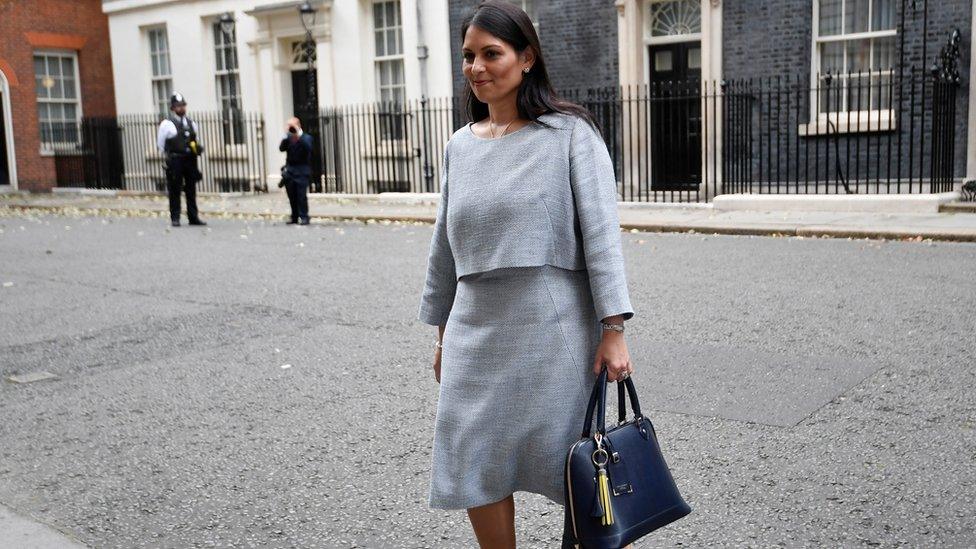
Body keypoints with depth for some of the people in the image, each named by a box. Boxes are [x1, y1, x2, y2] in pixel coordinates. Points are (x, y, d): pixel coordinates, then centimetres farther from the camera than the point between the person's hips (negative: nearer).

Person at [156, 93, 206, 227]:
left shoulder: (191, 123, 13)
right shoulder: (167, 124, -3)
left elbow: (196, 140, 26)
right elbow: (160, 145, 2)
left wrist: (199, 148, 9)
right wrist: (170, 156, 2)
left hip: (190, 160, 5)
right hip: (175, 161, -5)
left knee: (191, 190, 7)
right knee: (174, 190, -1)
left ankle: (193, 217, 12)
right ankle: (175, 218, 5)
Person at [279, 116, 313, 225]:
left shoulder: (306, 137, 0)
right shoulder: (288, 138, 10)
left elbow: (308, 147, -21)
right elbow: (281, 148, -5)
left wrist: (299, 134, -22)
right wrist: (286, 135, -13)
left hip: (302, 171, -4)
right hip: (290, 170, 4)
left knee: (301, 195, -9)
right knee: (292, 196, 7)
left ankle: (304, 217, -3)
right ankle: (294, 216, 16)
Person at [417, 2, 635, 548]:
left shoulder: (571, 133, -5)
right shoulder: (459, 146, 10)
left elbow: (601, 233, -9)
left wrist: (613, 329, -15)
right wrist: (443, 334, 17)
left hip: (554, 328, -5)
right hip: (476, 333, 5)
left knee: (568, 464, 6)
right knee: (476, 468, 8)